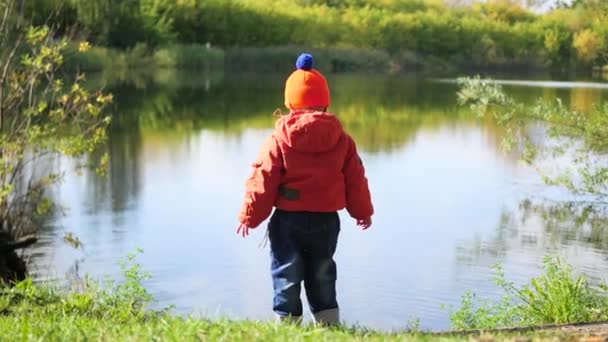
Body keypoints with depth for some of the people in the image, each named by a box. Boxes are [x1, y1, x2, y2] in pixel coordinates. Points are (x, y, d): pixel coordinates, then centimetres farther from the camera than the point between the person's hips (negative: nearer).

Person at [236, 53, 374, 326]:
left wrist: (249, 216, 0)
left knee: (287, 278, 7)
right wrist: (363, 212, 22)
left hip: (288, 220, -3)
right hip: (327, 220, 3)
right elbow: (355, 180, 7)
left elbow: (263, 180, -9)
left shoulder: (279, 139, -8)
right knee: (322, 279, 15)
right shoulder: (342, 139, 1)